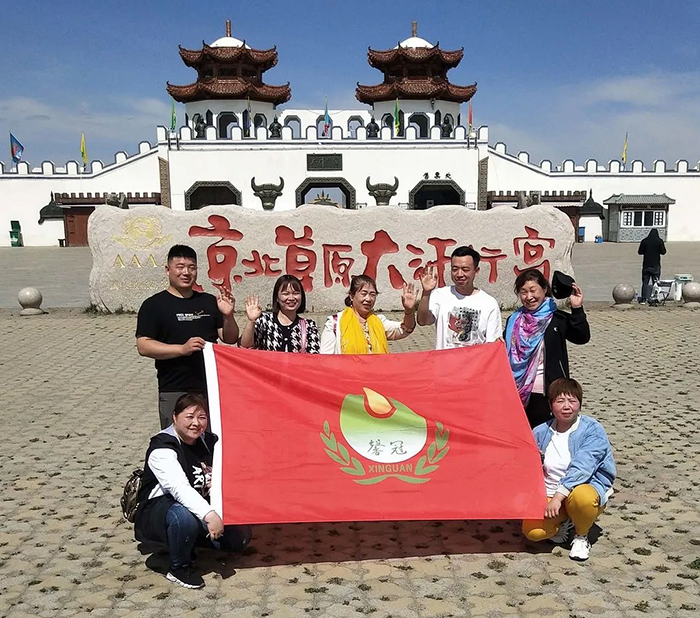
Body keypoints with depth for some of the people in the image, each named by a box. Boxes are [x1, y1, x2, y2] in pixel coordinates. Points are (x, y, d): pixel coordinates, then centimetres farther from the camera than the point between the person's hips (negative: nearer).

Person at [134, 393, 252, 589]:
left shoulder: (209, 441, 1)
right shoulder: (162, 447, -22)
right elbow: (179, 487, -38)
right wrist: (209, 514, -49)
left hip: (199, 510, 7)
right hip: (156, 513, -7)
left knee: (241, 536, -6)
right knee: (184, 516, -40)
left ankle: (188, 542, 13)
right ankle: (179, 567, -12)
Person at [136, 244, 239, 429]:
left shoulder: (209, 302, 11)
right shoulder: (153, 305, 1)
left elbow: (231, 339, 11)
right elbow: (143, 346, -8)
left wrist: (228, 316, -9)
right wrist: (182, 349, -20)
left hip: (211, 388, 3)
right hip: (174, 392, -3)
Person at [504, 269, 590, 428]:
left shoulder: (557, 319, -3)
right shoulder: (514, 321, 9)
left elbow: (582, 337, -17)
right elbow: (504, 354, 14)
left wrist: (577, 309, -27)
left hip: (547, 394, -4)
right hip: (518, 393, 4)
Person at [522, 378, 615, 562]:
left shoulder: (592, 429, -11)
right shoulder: (540, 432, 3)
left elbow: (582, 466, -25)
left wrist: (559, 495, -33)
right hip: (549, 495, 3)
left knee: (581, 496, -40)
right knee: (532, 531, -24)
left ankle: (581, 536, -6)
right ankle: (565, 522, 11)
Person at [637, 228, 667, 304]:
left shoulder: (644, 241, -1)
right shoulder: (659, 241, -5)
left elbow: (640, 252, 4)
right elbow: (663, 252, -4)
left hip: (646, 265, 1)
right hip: (656, 265, -1)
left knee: (645, 282, 6)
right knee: (655, 283, 7)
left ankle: (643, 299, -1)